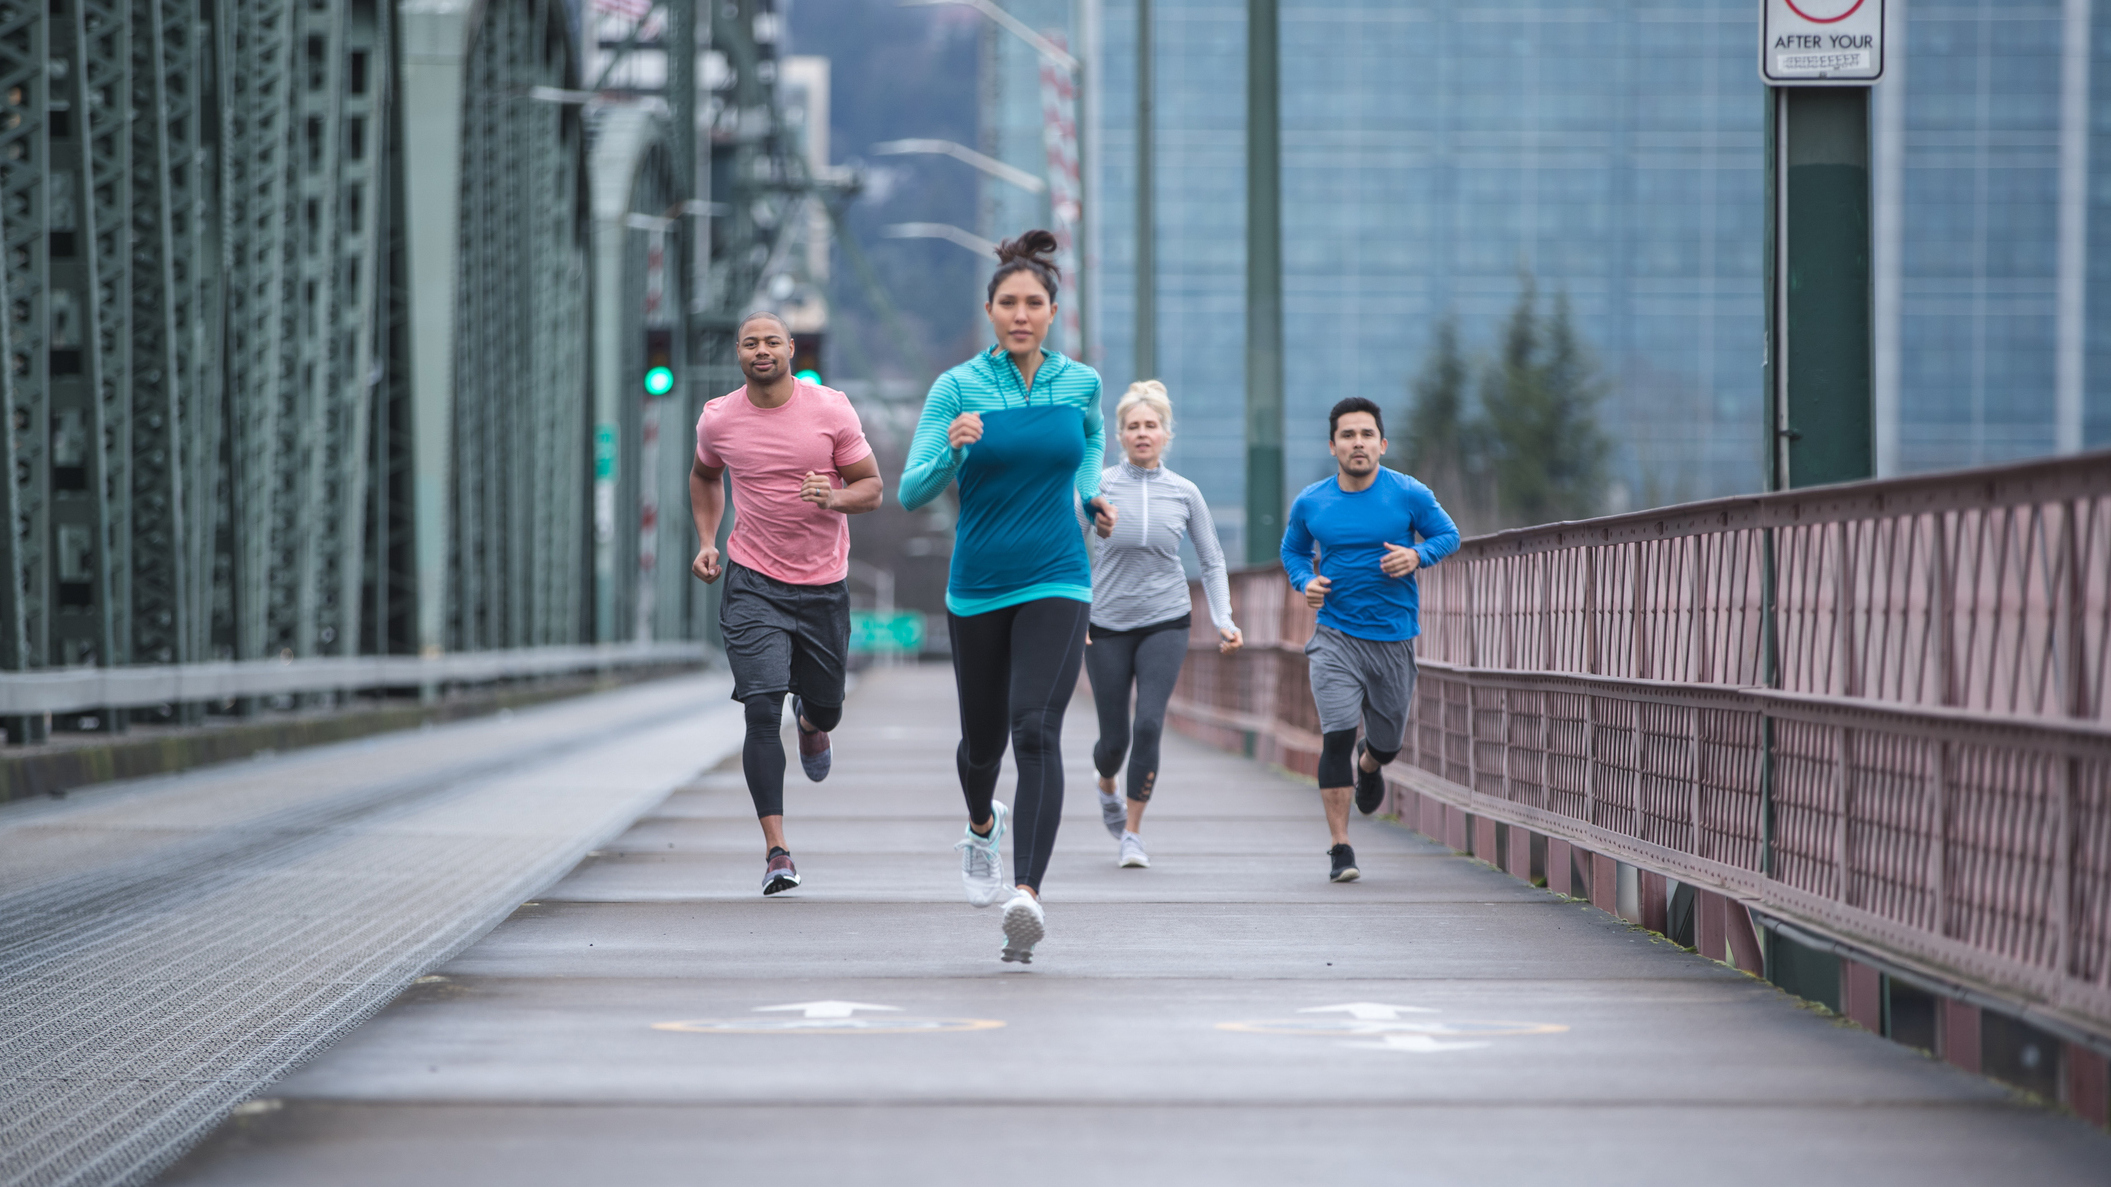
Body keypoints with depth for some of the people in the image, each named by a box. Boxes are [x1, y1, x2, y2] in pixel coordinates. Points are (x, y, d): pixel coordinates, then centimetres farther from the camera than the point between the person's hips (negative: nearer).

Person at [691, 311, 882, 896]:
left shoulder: (831, 409, -7)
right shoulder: (718, 420, -2)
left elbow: (871, 487, -1)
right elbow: (704, 477, 19)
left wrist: (835, 497, -23)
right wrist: (706, 540, 6)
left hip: (824, 583, 1)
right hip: (752, 583, -1)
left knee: (826, 707, 14)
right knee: (761, 709, -14)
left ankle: (811, 721, 56)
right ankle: (776, 851, -13)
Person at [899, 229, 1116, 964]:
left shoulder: (1079, 382, 1)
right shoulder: (957, 387, -6)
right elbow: (912, 492, -10)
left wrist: (1090, 493, 7)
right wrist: (951, 449, -29)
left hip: (1056, 585, -1)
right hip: (977, 590, 1)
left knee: (1036, 731, -21)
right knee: (983, 738, 16)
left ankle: (1027, 894, -32)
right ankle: (982, 826, 52)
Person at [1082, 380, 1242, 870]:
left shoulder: (1184, 493, 2)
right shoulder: (1099, 486, -3)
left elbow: (1212, 561, 10)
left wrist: (1223, 620, -1)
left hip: (1165, 624, 0)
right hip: (1106, 626, 0)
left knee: (1149, 724, -16)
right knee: (1114, 736, 4)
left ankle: (1132, 832, -5)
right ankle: (1107, 789, 41)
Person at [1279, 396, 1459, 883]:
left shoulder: (1409, 495, -4)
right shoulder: (1310, 503, 1)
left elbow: (1448, 535, 7)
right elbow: (1293, 550, 18)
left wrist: (1417, 555, -14)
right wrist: (1305, 582, -4)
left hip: (1394, 634, 1)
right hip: (1336, 634, -1)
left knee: (1389, 739, 13)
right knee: (1336, 736, -15)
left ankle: (1369, 764, 53)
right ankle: (1341, 850, -10)